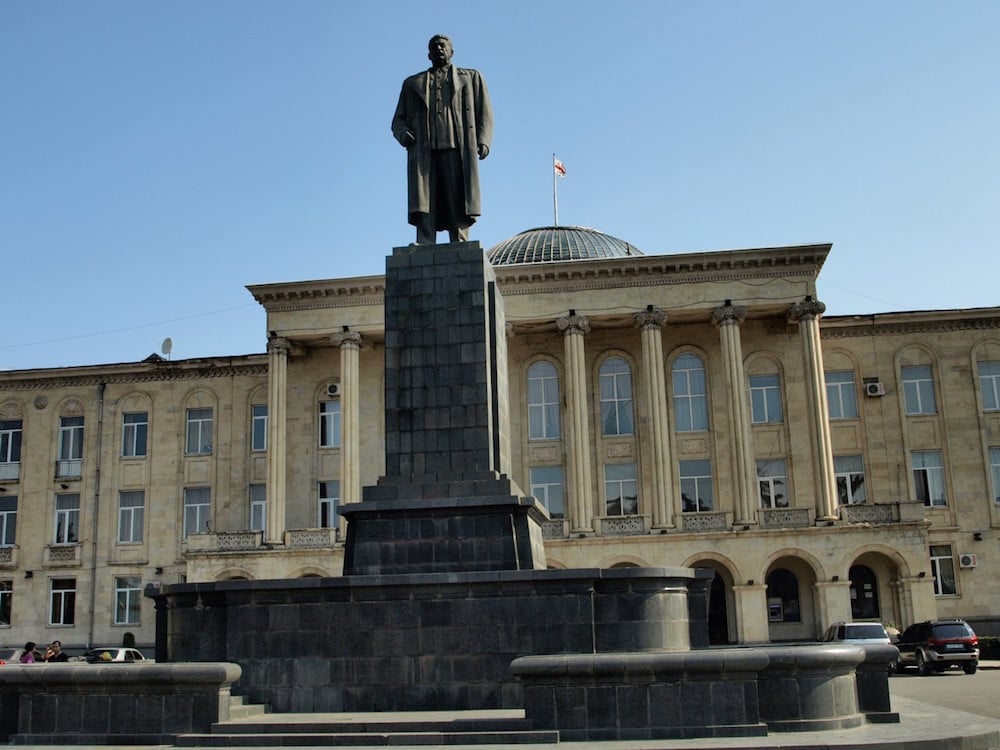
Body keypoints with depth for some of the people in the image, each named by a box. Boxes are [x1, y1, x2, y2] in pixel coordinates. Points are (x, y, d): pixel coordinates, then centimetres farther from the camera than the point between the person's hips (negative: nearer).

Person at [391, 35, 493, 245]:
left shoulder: (471, 78, 25)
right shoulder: (412, 84, 28)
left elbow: (485, 113, 14)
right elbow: (398, 119, 22)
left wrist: (483, 141, -3)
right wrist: (403, 133, -2)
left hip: (457, 152, -1)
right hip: (424, 154, 1)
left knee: (458, 210, -9)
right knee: (423, 210, -14)